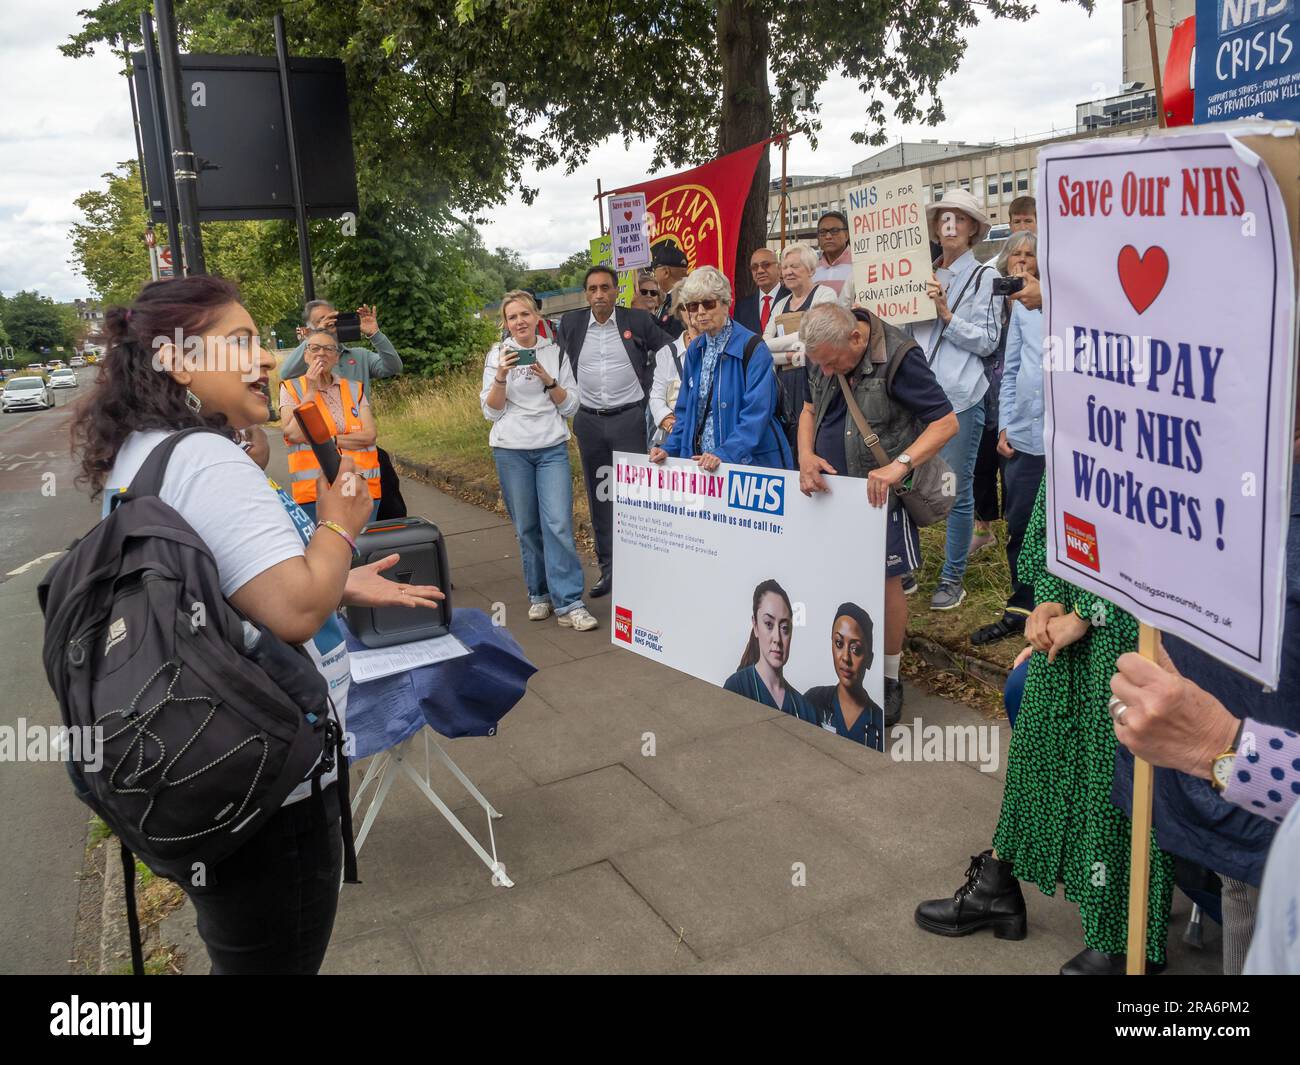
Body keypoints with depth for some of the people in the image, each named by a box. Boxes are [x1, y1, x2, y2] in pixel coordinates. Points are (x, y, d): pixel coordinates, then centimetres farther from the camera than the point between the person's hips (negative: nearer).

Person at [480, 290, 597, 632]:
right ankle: (539, 595, 19)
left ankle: (569, 605, -10)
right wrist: (501, 376, -14)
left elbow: (570, 406, 5)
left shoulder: (556, 352, 7)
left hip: (552, 447, 0)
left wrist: (549, 381, -11)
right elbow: (491, 411, 1)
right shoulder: (498, 355, 5)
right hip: (511, 450, 0)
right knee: (526, 527, 4)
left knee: (558, 524, -11)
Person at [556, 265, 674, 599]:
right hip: (589, 421, 3)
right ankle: (608, 567, 18)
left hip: (629, 418, -3)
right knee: (599, 496, 8)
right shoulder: (570, 324, 4)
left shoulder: (638, 321, -3)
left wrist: (644, 383, 2)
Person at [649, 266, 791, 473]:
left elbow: (756, 415, -20)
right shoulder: (695, 350, 8)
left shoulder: (752, 348, -12)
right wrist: (670, 448, 0)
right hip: (699, 462, 6)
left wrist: (724, 454, -29)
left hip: (749, 461, -5)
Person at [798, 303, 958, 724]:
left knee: (885, 581, -1)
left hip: (879, 493, -5)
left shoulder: (897, 357, -20)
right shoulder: (823, 354, 0)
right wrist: (806, 456, -5)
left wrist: (898, 466, -32)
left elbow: (946, 422, -19)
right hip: (829, 487, 6)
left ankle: (889, 679, 15)